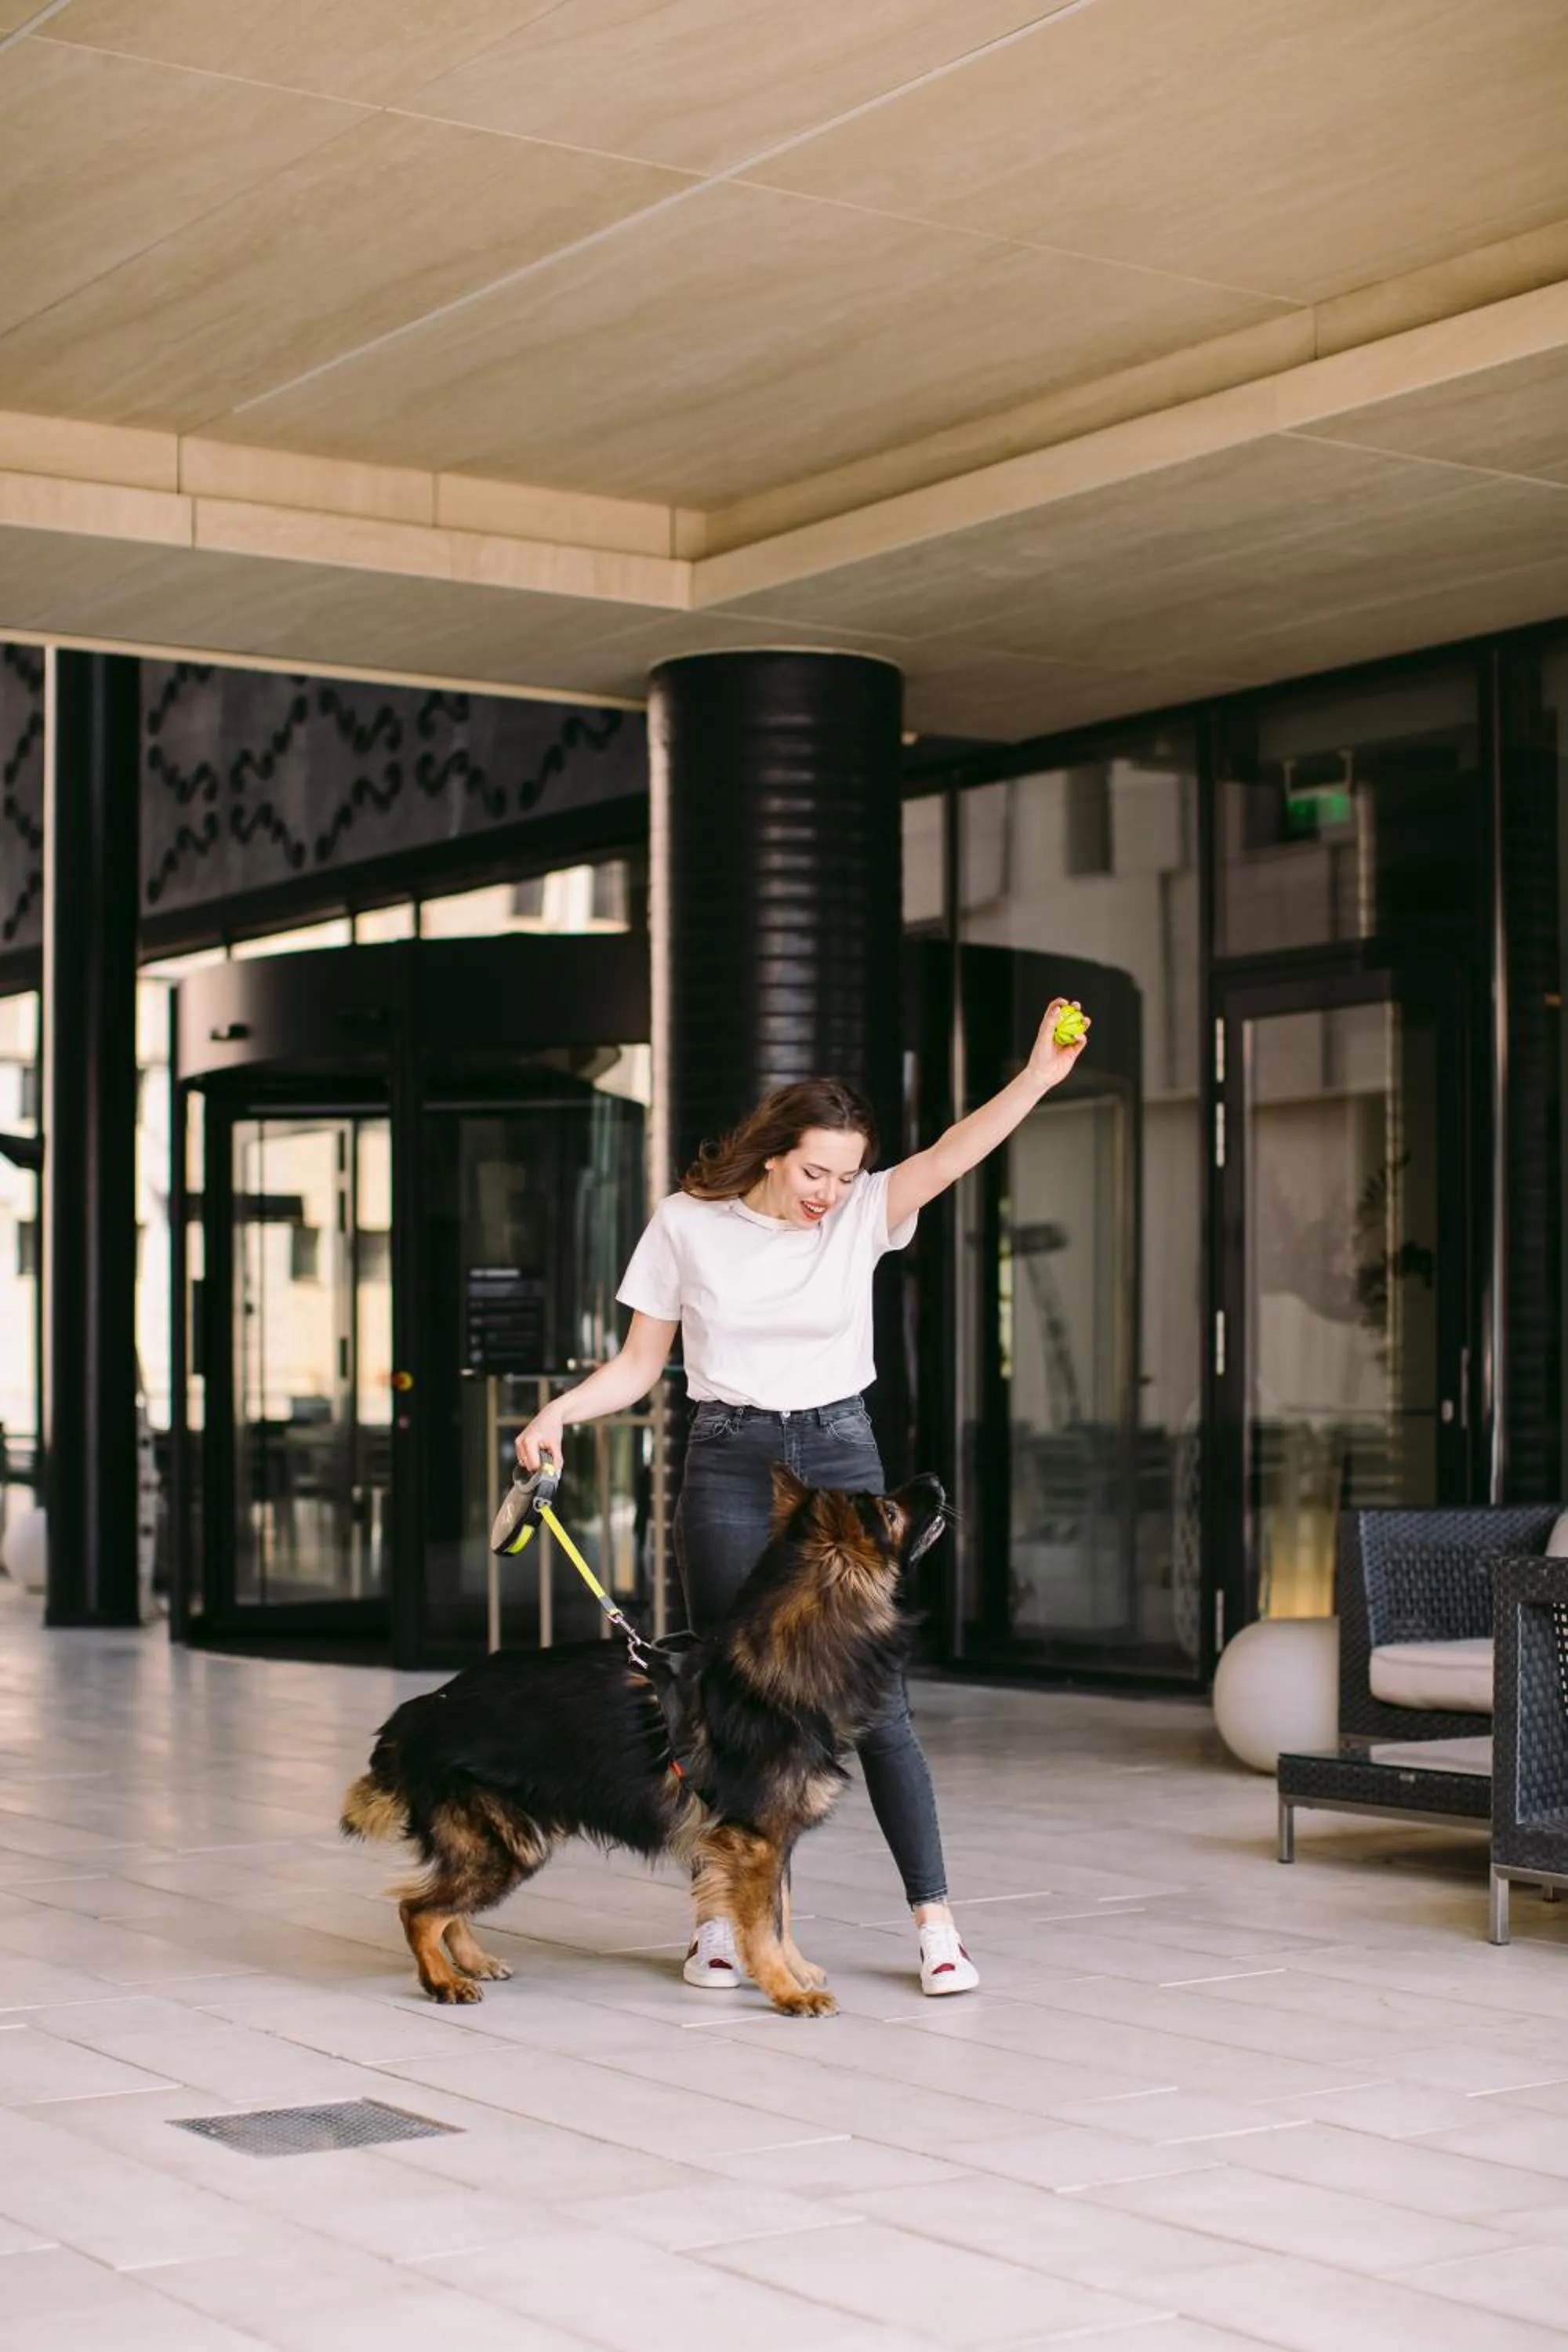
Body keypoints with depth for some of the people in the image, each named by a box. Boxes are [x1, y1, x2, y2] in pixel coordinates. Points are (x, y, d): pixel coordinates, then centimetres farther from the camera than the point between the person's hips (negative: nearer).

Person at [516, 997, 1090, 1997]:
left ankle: (936, 1921, 0)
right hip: (728, 1464, 0)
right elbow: (640, 1364, 4)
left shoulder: (864, 1213, -2)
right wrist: (557, 1413, -12)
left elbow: (953, 1155, -19)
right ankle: (723, 1917, 15)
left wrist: (1039, 1076, -34)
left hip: (840, 1454, 0)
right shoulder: (688, 1223, -2)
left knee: (875, 1694, -4)